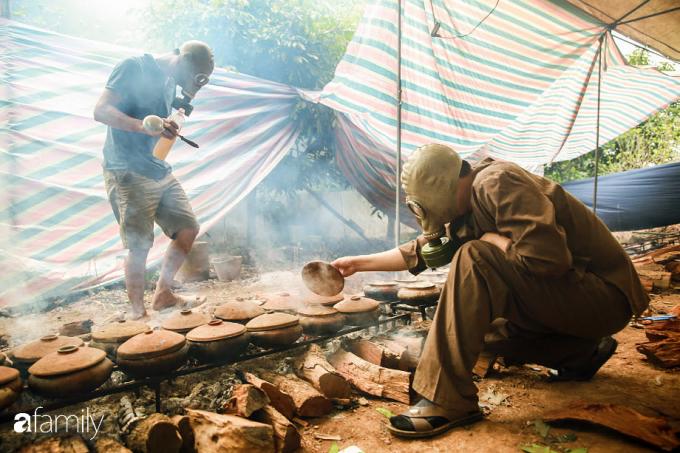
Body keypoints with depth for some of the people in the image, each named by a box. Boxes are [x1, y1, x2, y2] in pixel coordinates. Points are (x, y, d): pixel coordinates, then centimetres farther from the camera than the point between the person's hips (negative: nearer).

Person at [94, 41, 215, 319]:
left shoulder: (171, 82, 16)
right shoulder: (133, 67, -8)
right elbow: (101, 111, -17)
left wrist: (187, 97, 6)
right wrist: (147, 126, -30)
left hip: (160, 171, 8)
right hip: (128, 172, -8)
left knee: (188, 228, 7)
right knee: (139, 246, -6)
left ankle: (163, 293, 22)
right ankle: (137, 312, 10)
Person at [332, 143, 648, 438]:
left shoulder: (497, 183, -21)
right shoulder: (464, 208, 7)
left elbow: (548, 257, -31)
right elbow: (420, 250, 16)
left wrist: (491, 240, -15)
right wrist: (358, 263, 18)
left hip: (603, 294, -9)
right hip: (562, 293, 9)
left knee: (475, 261, -26)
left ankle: (447, 399, -22)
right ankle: (584, 353, 16)